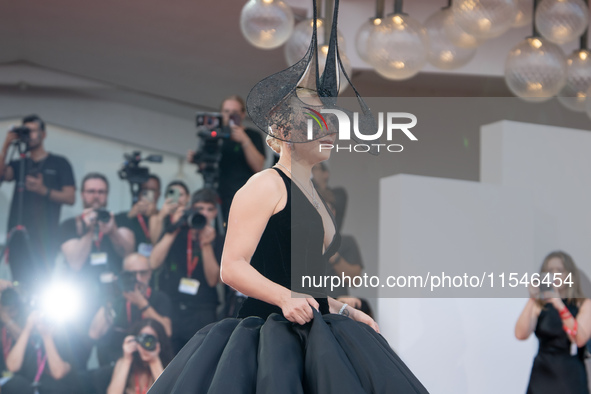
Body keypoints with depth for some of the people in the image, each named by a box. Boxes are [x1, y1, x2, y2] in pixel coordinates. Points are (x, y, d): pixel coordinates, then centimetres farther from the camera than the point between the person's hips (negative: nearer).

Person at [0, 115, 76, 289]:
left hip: (45, 236, -3)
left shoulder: (59, 163, 10)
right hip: (18, 234, 3)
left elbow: (70, 198, 2)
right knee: (20, 284, -3)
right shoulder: (19, 164, 20)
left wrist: (43, 190, -13)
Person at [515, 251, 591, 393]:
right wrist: (531, 300, -15)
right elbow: (521, 334, -8)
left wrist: (559, 305, -21)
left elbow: (579, 339, -14)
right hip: (541, 375, 2)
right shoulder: (539, 306, 7)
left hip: (570, 377, -2)